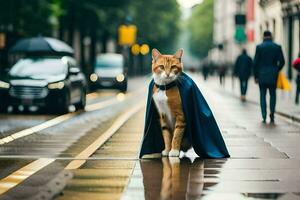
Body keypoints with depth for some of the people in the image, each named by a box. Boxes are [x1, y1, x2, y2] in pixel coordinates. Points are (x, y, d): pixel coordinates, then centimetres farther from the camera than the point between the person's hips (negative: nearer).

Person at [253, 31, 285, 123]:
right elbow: (282, 62, -2)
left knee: (263, 95, 6)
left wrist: (256, 76, 4)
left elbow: (255, 62, -4)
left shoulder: (259, 47, -3)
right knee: (273, 94, 13)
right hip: (273, 76, 1)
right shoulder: (277, 47, 0)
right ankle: (272, 113, -4)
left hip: (262, 75, -1)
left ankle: (264, 117, 0)